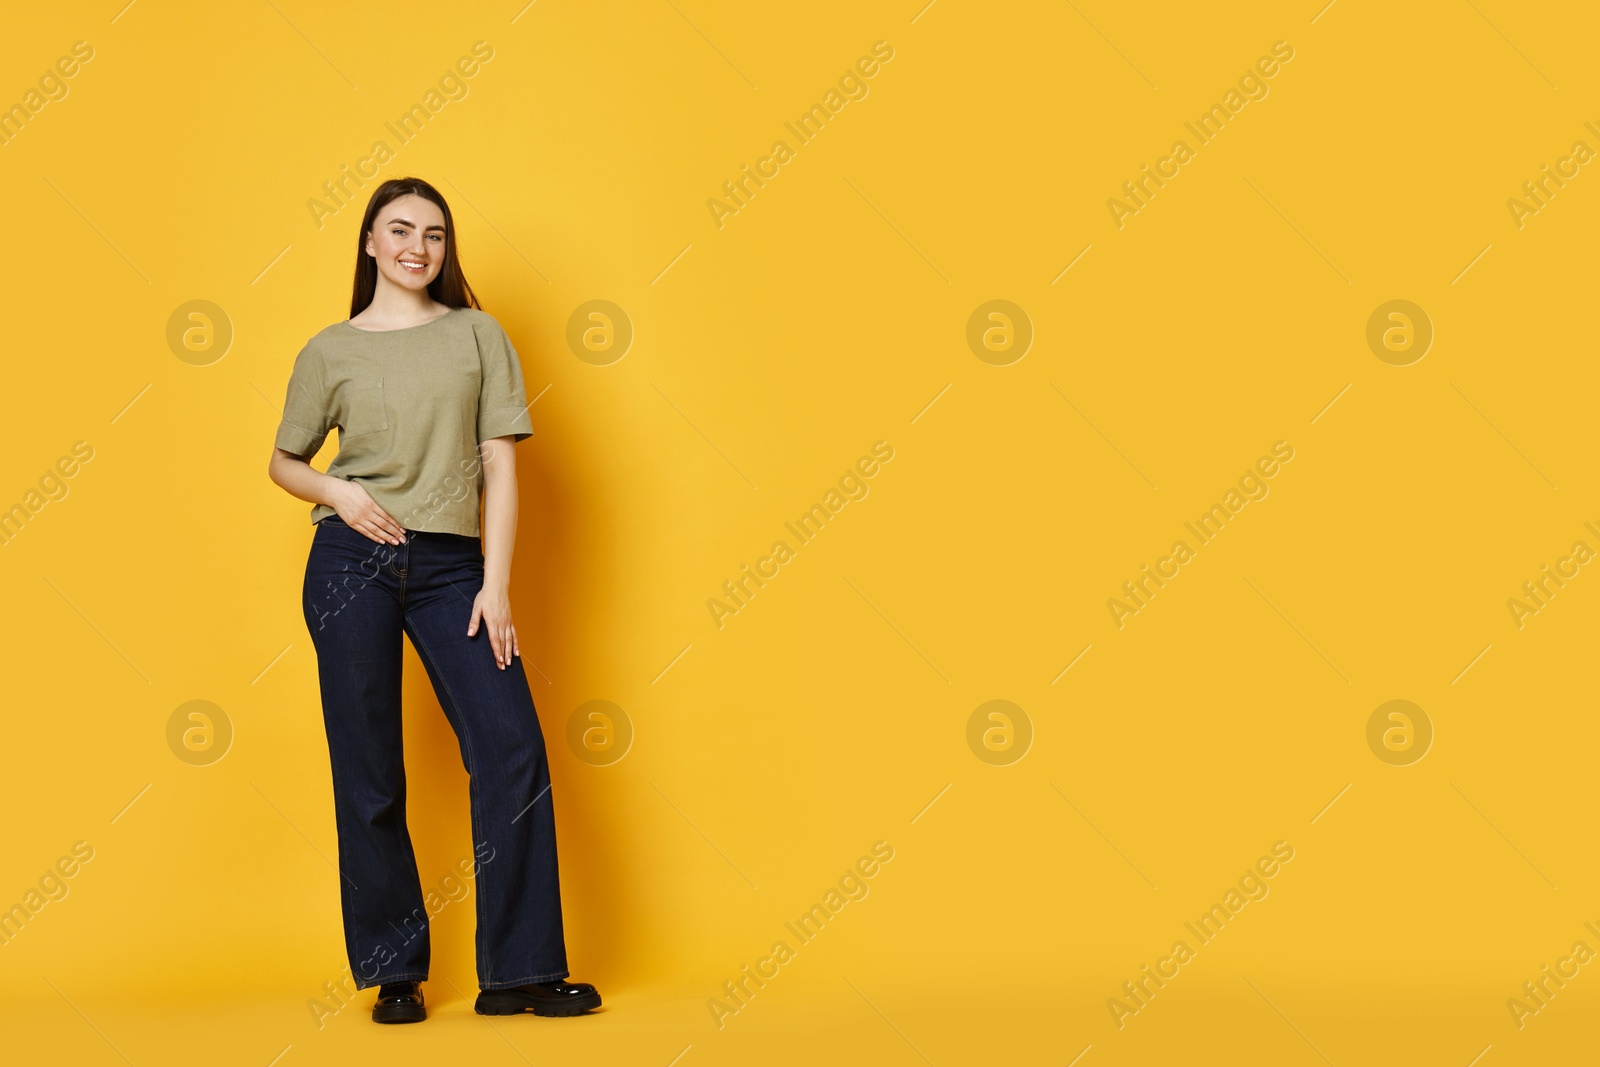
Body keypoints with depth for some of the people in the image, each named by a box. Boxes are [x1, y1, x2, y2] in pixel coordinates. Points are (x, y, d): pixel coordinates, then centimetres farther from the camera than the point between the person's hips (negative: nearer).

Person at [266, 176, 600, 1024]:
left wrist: (497, 584, -4)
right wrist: (337, 493, -6)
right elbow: (284, 462, 17)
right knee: (369, 773, 1)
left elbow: (500, 467, 3)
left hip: (450, 565, 1)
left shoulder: (478, 336, 8)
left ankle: (518, 972, 0)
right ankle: (395, 973, 16)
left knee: (512, 749, -10)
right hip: (353, 563, 0)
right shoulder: (331, 351, 8)